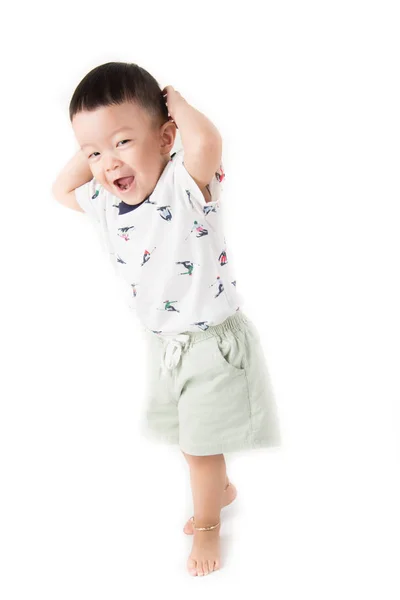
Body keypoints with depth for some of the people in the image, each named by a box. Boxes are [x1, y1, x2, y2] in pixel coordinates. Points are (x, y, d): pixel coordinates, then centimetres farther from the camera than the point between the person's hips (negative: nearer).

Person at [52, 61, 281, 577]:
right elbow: (61, 189, 15)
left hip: (213, 341, -7)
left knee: (201, 445, 8)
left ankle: (208, 522, 35)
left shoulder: (186, 185, -26)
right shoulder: (105, 203, -5)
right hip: (162, 345, 7)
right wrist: (90, 150, -1)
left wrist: (176, 101, -28)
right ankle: (220, 489, 53)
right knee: (190, 438, 24)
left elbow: (206, 140, -48)